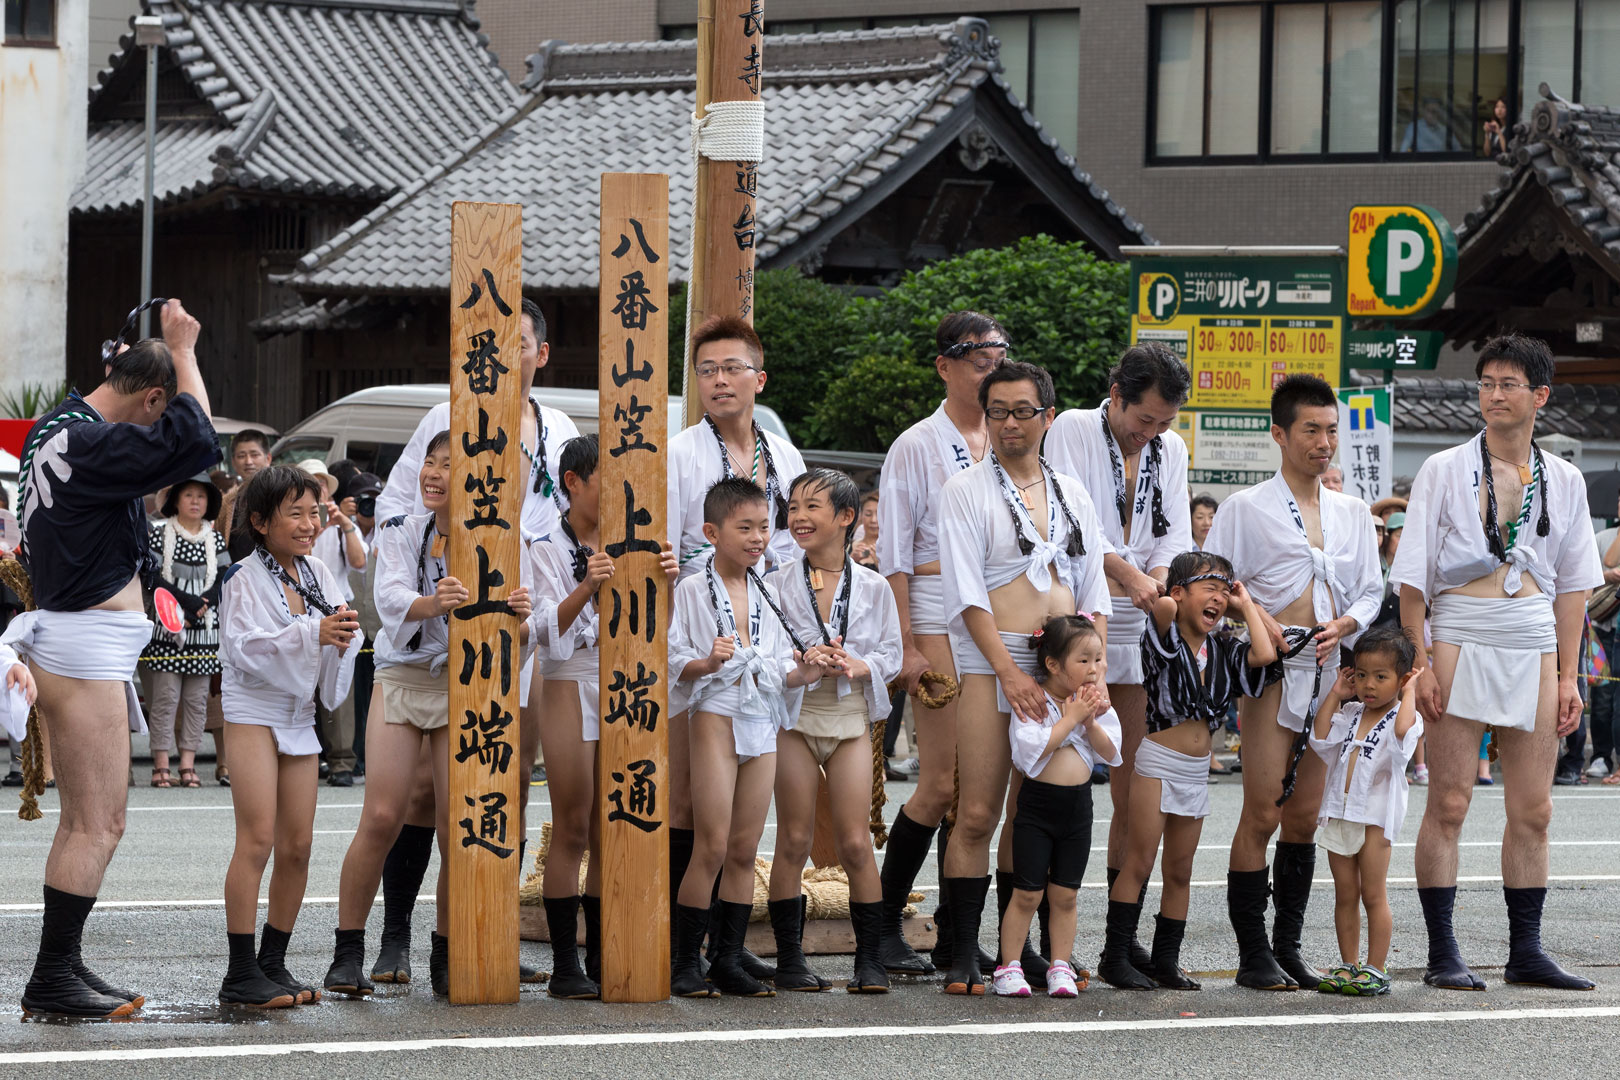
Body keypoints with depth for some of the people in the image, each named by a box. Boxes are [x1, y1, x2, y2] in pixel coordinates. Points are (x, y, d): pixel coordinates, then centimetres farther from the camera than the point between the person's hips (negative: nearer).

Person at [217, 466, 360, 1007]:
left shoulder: (318, 573, 8)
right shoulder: (245, 578, -10)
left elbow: (332, 648, 10)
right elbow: (247, 648, -19)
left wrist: (342, 637, -13)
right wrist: (313, 633, -27)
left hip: (299, 714, 7)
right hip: (253, 712, -7)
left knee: (297, 846, 6)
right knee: (257, 839, -11)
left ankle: (273, 963, 15)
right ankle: (241, 973, -8)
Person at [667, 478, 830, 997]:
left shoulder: (767, 595, 13)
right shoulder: (693, 589, -3)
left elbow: (777, 671, 15)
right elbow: (674, 660, -8)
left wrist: (801, 675, -5)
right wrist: (707, 663, -26)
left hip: (762, 721, 6)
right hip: (716, 716, -6)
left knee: (745, 849, 6)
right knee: (712, 845, -10)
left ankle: (728, 961, 11)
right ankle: (685, 963, -3)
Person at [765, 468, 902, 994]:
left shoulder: (872, 587, 4)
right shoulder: (777, 584, 1)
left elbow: (891, 655, 5)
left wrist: (856, 666, -15)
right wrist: (802, 663, -18)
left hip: (851, 716, 0)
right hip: (794, 717, 0)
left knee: (855, 842, -2)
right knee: (794, 839, 1)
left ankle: (870, 960, 4)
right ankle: (789, 959, 7)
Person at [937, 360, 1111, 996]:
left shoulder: (1069, 492, 14)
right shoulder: (967, 491, 1)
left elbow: (1093, 590, 14)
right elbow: (968, 593, -7)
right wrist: (1010, 674, -16)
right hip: (992, 663, -4)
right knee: (978, 814, -7)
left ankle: (1019, 947, 14)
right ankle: (962, 956, -4)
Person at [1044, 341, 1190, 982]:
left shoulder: (1171, 451, 14)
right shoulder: (1073, 431, -3)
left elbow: (1175, 535, 8)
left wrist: (1160, 579, -14)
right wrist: (1128, 574, -25)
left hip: (1140, 628, 5)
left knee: (1138, 790, 4)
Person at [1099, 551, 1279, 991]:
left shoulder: (1223, 649, 7)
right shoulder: (1166, 638, -8)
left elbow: (1264, 655, -10)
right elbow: (1163, 607, -29)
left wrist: (1246, 604, 1)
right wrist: (1167, 605, -5)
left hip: (1196, 771, 6)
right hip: (1158, 761, -6)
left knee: (1180, 870, 9)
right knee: (1139, 863, -4)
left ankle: (1165, 961, 16)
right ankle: (1114, 958, 0)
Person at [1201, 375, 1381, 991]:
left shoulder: (1352, 513, 15)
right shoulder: (1247, 508, 1)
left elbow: (1371, 592, 17)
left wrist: (1344, 625, -3)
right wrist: (1254, 617, -15)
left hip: (1331, 671, 5)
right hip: (1273, 667, -5)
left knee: (1304, 817, 7)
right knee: (1262, 814, -8)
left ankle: (1289, 947, 13)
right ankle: (1253, 956, -5)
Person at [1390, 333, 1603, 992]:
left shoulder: (1562, 480, 11)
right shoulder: (1444, 471, 2)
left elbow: (1572, 585, 14)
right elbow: (1412, 575, 0)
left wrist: (1568, 676, 9)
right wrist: (1420, 662, -8)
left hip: (1534, 649, 3)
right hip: (1461, 641, -3)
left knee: (1532, 809, 4)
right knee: (1448, 802, -4)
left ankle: (1526, 951, 11)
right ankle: (1442, 955, -1)